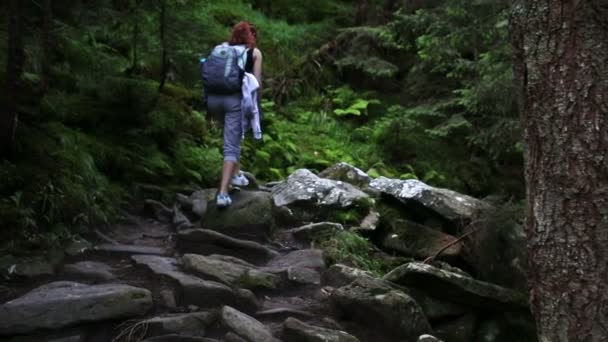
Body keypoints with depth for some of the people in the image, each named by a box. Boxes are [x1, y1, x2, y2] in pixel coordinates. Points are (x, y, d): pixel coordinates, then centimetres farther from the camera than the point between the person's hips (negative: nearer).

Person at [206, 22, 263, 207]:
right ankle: (223, 193, -13)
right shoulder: (255, 53, 12)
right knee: (231, 146, -3)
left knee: (232, 136, 31)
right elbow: (256, 82, 3)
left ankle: (235, 173, 29)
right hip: (236, 99, -4)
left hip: (215, 97, 4)